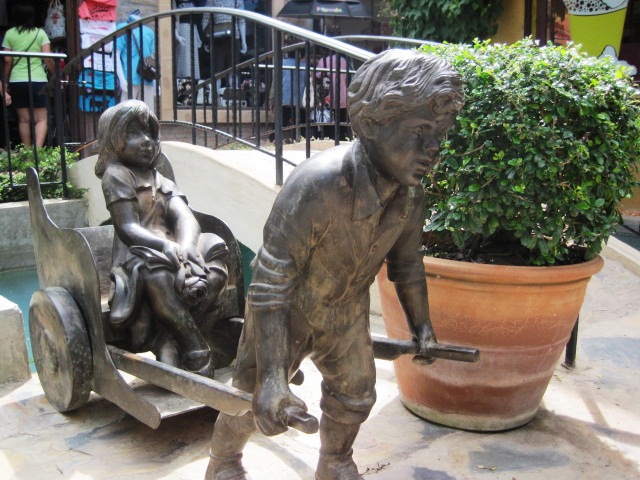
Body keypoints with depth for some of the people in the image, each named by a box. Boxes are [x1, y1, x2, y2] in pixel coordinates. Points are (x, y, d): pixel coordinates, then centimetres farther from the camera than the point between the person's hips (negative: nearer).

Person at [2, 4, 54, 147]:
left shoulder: (10, 34, 4)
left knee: (24, 120, 9)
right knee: (41, 119, 2)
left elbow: (7, 60, 2)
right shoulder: (40, 33, 1)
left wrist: (6, 82, 11)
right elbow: (48, 59, -6)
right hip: (38, 80, -2)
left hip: (17, 81, 2)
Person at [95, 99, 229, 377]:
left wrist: (186, 247, -21)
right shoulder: (116, 175, 5)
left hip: (171, 252, 7)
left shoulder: (162, 180, 23)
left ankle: (167, 341, -25)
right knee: (156, 274, -38)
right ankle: (198, 353, -28)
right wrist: (166, 246, -29)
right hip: (136, 258, -7)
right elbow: (128, 229, -10)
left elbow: (186, 218, 4)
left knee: (216, 270, -18)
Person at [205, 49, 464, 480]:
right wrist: (273, 377, -38)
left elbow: (406, 262, 2)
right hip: (288, 310, -5)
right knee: (253, 394, 10)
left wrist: (421, 322, 12)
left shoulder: (410, 191, -18)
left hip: (347, 311, 6)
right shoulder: (316, 185, -39)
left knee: (356, 393, 18)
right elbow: (269, 283, -37)